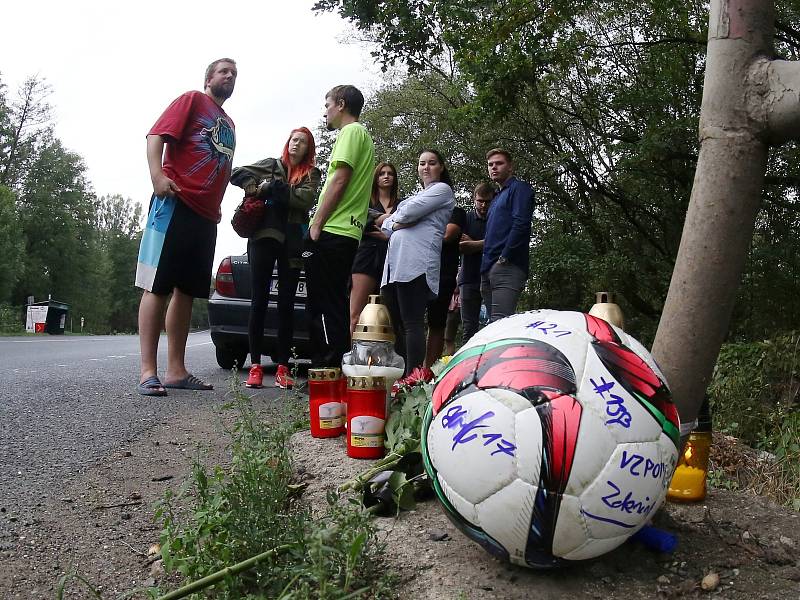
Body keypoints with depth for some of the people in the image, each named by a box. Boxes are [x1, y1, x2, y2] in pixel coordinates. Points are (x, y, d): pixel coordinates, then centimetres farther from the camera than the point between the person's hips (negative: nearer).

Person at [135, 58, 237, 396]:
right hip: (175, 203, -8)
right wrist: (157, 175, -23)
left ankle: (176, 370, 10)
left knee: (187, 291, 6)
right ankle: (148, 372, -8)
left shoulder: (228, 124, 26)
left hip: (206, 215, 8)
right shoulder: (192, 100, 6)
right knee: (157, 286, -7)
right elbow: (156, 135, -7)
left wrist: (217, 207, 16)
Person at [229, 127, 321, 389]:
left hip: (293, 243, 0)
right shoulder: (272, 165, 15)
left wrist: (272, 187, -8)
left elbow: (306, 199, -6)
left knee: (286, 304, 0)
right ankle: (255, 365, 0)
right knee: (259, 300, -3)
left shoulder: (311, 174, 13)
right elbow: (238, 173, 9)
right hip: (264, 237, 0)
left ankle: (282, 366, 3)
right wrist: (256, 188, -7)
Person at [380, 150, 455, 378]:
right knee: (394, 323, 2)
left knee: (412, 323, -15)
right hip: (394, 263, 8)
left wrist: (392, 219, 12)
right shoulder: (416, 195, 34)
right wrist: (398, 223, 5)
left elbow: (408, 213, -6)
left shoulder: (443, 189, 9)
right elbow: (385, 226, 25)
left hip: (416, 263, -8)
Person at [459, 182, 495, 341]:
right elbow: (459, 247, -1)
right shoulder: (466, 219, 9)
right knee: (469, 327, 1)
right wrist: (485, 246, -7)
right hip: (470, 279, 1)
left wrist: (471, 244, -5)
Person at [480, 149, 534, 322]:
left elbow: (521, 224, -13)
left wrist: (504, 258, -16)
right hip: (489, 269, 9)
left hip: (507, 268, -9)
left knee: (500, 323, -20)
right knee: (493, 323, 7)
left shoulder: (519, 188, 2)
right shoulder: (497, 198, 29)